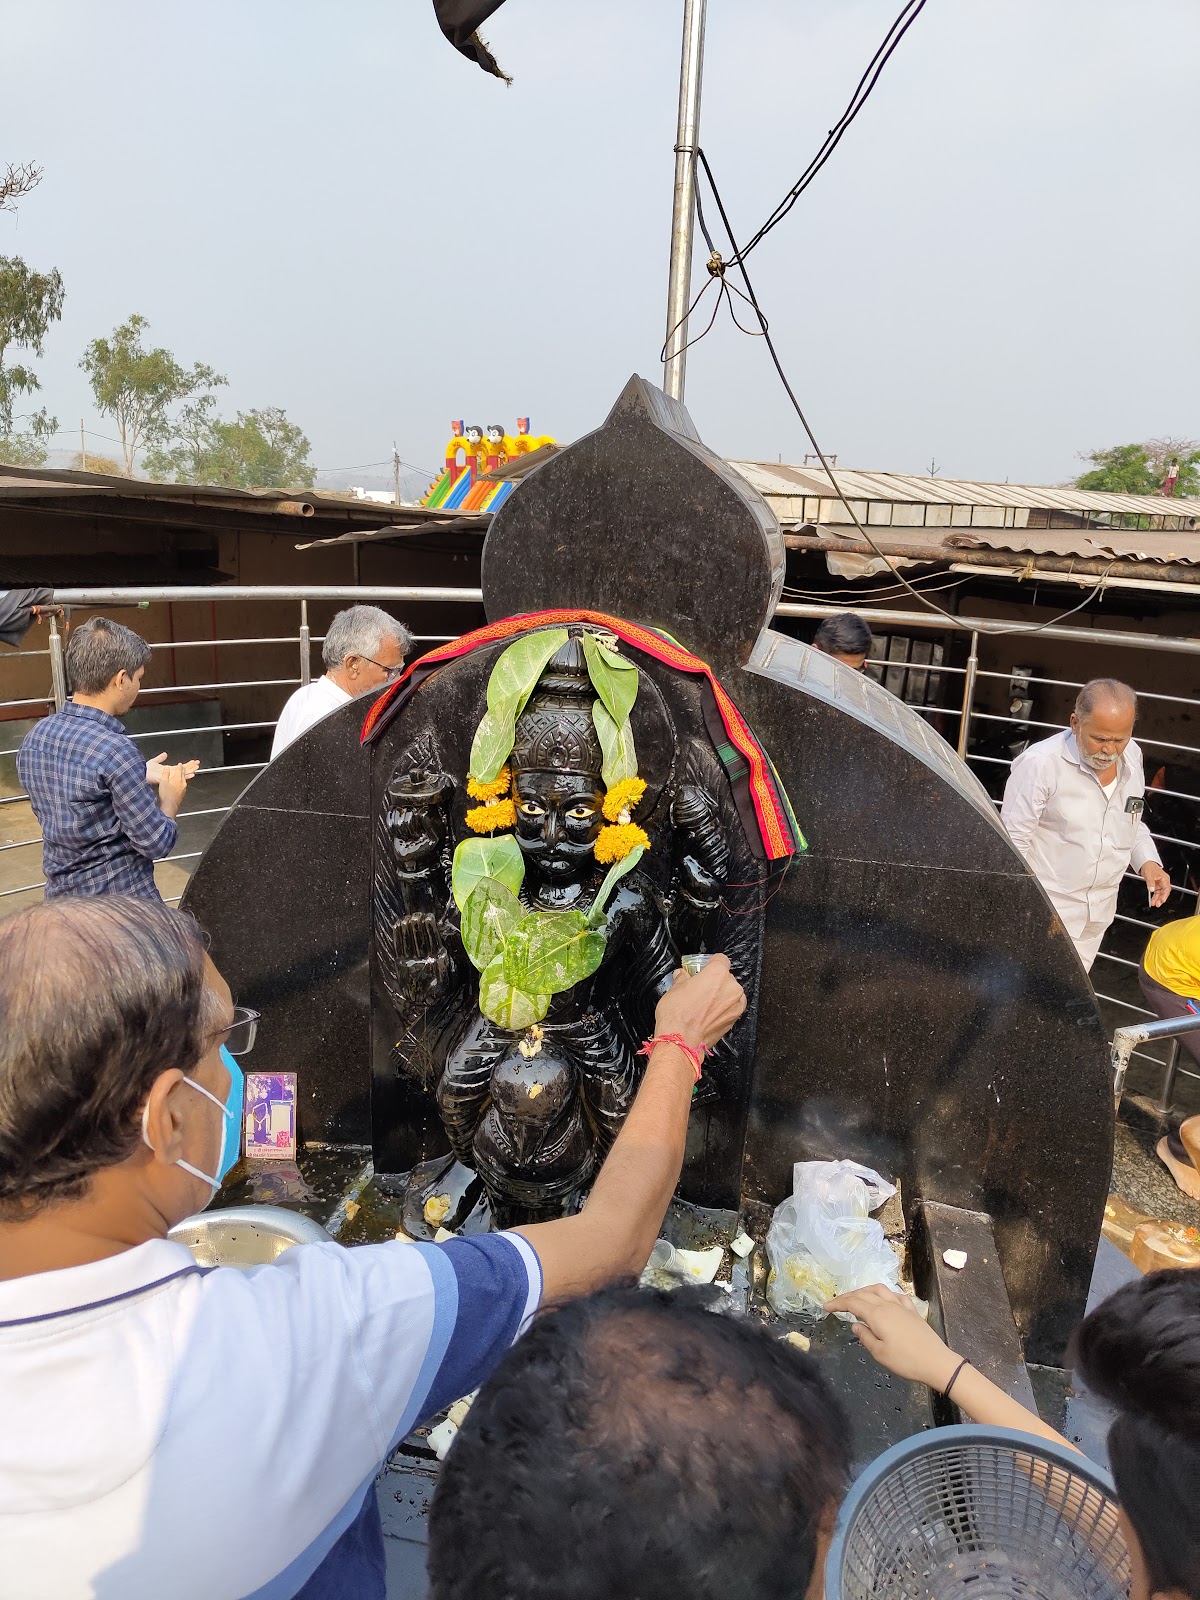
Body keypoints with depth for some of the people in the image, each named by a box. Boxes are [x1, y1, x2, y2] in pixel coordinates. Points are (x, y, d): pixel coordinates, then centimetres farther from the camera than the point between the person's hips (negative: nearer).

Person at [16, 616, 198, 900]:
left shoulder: (34, 737, 1)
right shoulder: (116, 749, -23)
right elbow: (156, 844, -19)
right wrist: (171, 799, 0)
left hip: (60, 895, 8)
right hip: (121, 902, -8)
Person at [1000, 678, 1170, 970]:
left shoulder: (1132, 757, 4)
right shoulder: (1040, 763, -19)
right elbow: (1013, 840, -17)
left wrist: (1148, 861, 2)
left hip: (1098, 913, 7)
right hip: (1046, 907, -7)